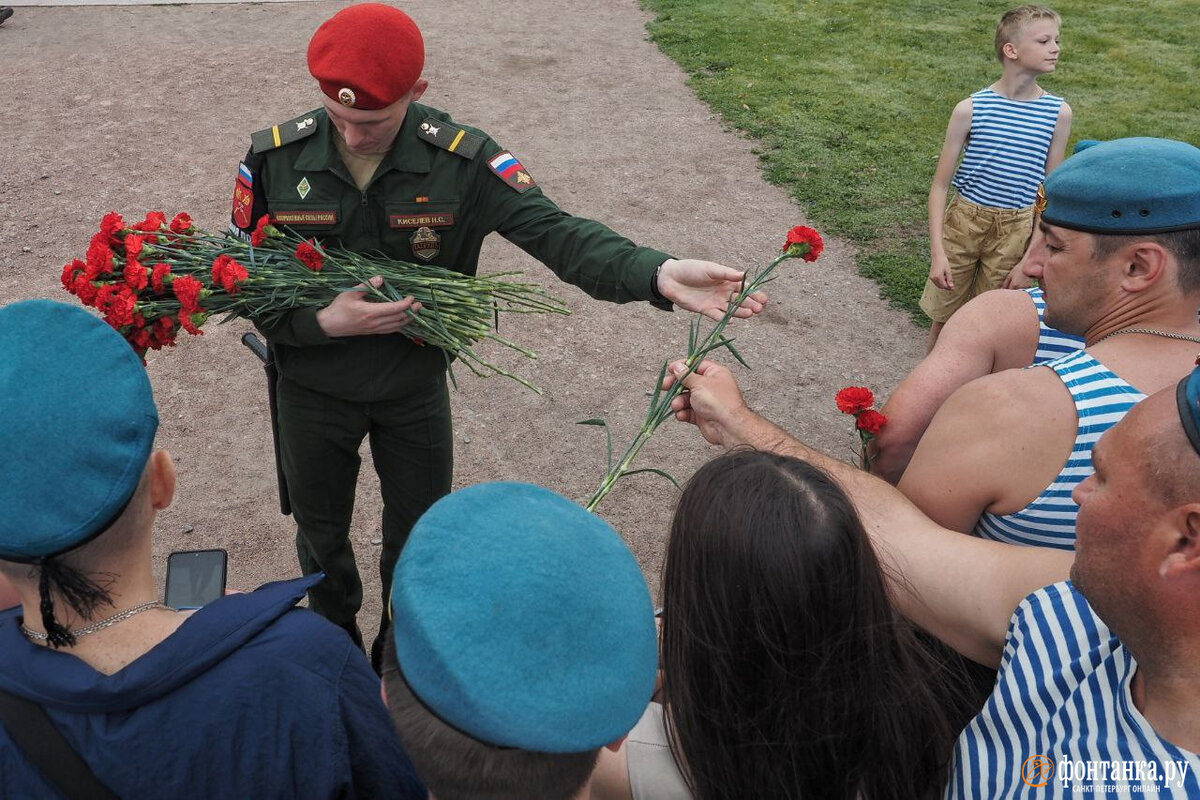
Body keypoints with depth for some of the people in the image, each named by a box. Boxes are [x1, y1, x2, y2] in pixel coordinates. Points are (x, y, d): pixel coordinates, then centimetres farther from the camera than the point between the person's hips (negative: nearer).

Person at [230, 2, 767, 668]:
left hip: (415, 388, 0)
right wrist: (324, 321, -29)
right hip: (313, 391, 1)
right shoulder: (274, 158, -17)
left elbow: (558, 233, -28)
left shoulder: (463, 162, -21)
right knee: (321, 535, 22)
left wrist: (659, 274, -45)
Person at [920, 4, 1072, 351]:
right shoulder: (971, 108, -11)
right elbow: (940, 185, -7)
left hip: (1017, 231, 1)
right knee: (944, 317, 11)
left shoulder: (1058, 113, -5)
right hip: (965, 220, -1)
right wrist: (937, 252, -13)